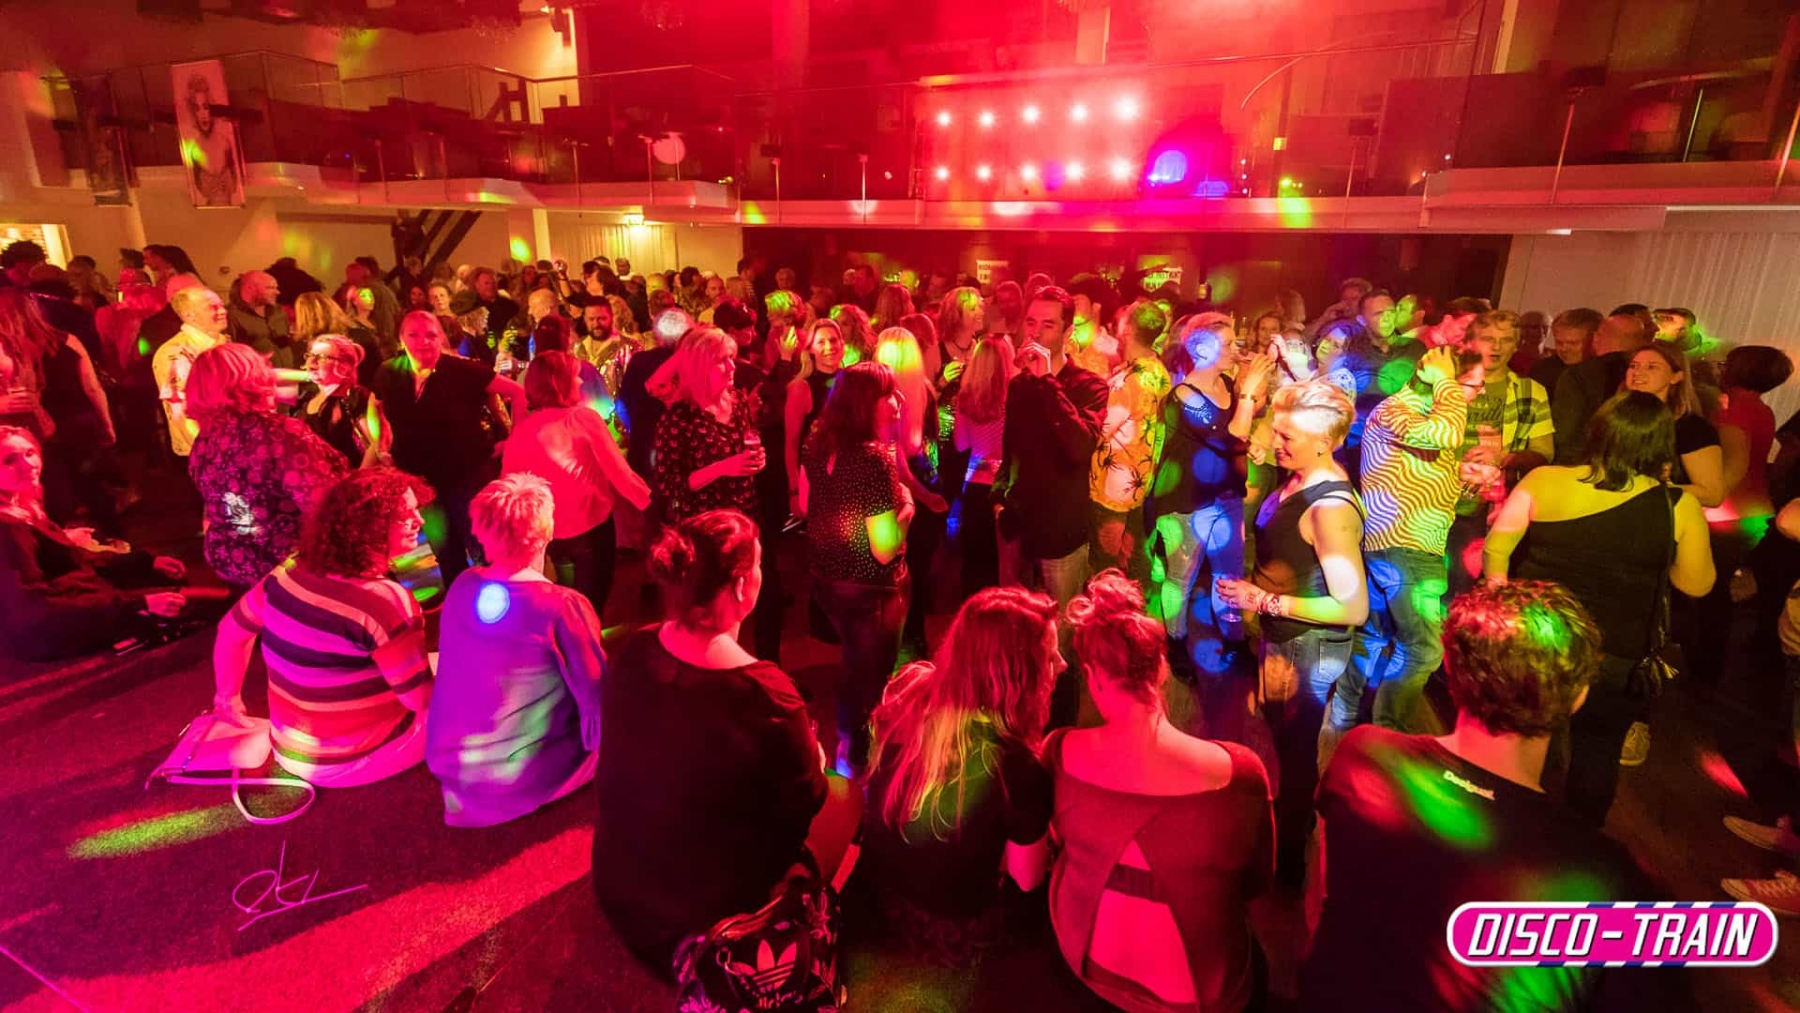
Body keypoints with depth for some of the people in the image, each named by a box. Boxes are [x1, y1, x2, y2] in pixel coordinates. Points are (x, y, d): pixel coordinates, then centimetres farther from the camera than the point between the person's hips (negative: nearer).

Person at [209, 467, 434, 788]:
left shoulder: (289, 573, -7)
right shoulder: (384, 602, -29)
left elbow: (231, 631, 10)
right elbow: (424, 699, -24)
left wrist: (228, 696, 26)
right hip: (357, 761, -7)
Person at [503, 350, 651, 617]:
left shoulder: (522, 429, -2)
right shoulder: (583, 417, -14)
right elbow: (618, 469, -13)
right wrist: (648, 501, -1)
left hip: (550, 531, 4)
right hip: (591, 525, -4)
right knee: (592, 600, 13)